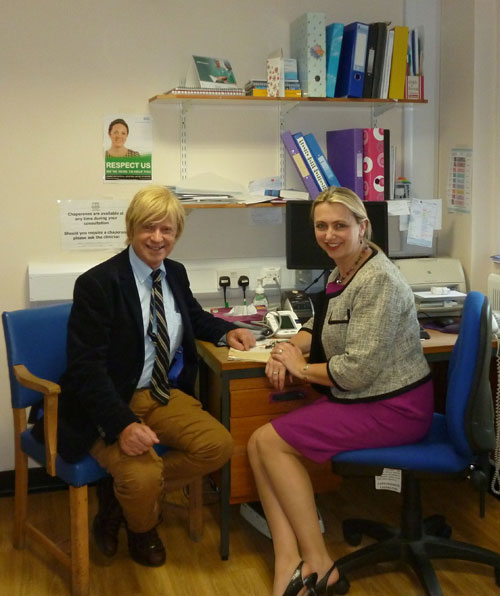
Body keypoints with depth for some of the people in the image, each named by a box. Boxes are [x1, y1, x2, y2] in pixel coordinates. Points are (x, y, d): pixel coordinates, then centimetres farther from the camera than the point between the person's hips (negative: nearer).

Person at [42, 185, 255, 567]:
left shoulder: (176, 273, 7)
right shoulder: (97, 283, -14)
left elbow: (194, 316, 29)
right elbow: (86, 366, -20)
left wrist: (227, 331, 7)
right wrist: (122, 424, -33)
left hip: (161, 394, 6)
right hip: (108, 404, -6)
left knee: (218, 445, -16)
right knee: (142, 476, -29)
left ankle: (126, 490, 6)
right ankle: (141, 529, 12)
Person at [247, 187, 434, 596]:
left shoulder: (378, 281, -21)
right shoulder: (341, 271, 8)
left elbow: (357, 370, -25)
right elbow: (323, 325, 23)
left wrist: (301, 368, -9)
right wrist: (290, 348, 1)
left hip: (393, 408, -9)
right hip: (359, 399, 9)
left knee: (271, 440, -10)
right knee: (260, 445, -3)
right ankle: (289, 563, -9)